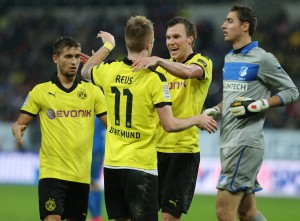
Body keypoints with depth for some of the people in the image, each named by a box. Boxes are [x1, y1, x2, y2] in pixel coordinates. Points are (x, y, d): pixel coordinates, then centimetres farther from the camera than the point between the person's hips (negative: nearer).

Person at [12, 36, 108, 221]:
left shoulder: (92, 91, 7)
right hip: (51, 172, -3)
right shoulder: (40, 91, 2)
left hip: (81, 174, 3)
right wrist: (18, 129, -16)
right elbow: (21, 123, 7)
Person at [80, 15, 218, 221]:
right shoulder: (154, 79, -14)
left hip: (112, 165, 5)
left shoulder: (109, 70, 0)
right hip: (141, 166, -5)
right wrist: (198, 120, 4)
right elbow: (170, 125, -14)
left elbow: (86, 71, 25)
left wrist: (108, 45, 37)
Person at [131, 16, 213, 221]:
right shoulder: (162, 68, 16)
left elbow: (188, 72, -26)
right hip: (155, 148, 6)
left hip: (184, 150, -6)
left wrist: (158, 60, -42)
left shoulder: (202, 62, -3)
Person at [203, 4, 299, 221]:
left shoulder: (262, 59, -9)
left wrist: (257, 105, -16)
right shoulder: (229, 58, 15)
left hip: (245, 143, -8)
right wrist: (213, 111, 12)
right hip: (229, 142, 8)